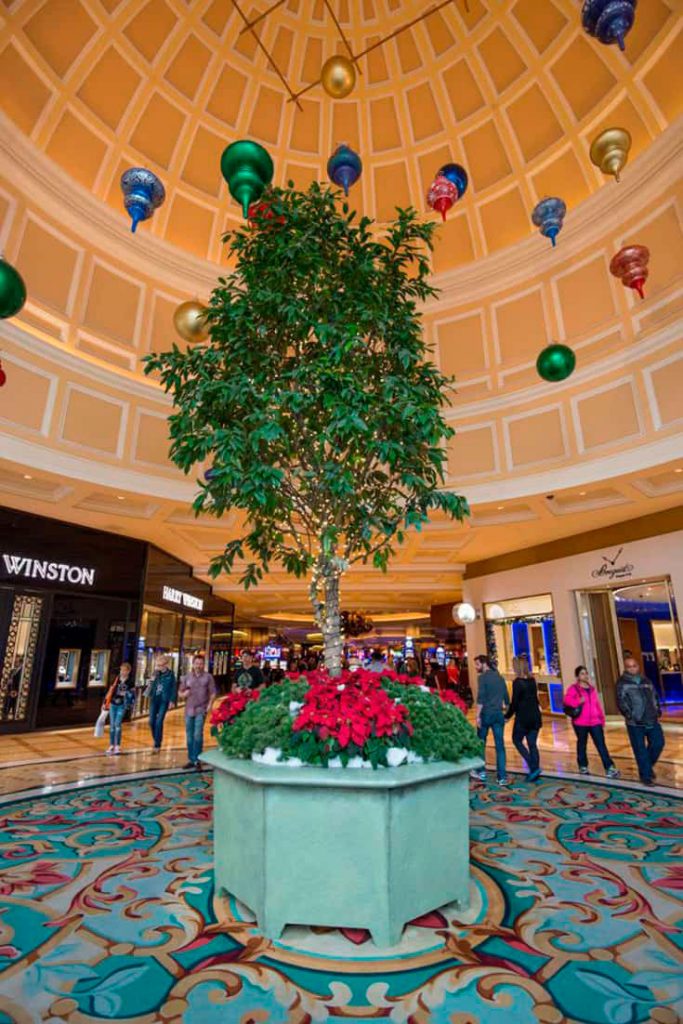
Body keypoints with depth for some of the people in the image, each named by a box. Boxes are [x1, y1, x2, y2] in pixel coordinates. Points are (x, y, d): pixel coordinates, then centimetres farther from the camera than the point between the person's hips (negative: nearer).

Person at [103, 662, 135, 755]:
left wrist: (127, 694, -20)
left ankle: (117, 746, -3)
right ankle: (111, 746, 16)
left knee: (117, 724, -10)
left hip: (122, 705, -4)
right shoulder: (116, 679, 6)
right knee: (112, 725, 7)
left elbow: (133, 694, 0)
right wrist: (106, 702, 8)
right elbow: (110, 690, 9)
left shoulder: (130, 682, -3)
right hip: (113, 704, 4)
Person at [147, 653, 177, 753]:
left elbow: (174, 688, -4)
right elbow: (151, 686, 6)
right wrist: (152, 681, -15)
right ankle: (156, 742, 28)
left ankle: (157, 745, 7)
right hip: (154, 699, 4)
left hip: (164, 701, -4)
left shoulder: (170, 674, -8)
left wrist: (172, 700, -8)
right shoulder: (155, 673, 1)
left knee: (159, 722, -6)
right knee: (152, 722, 6)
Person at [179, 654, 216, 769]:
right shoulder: (187, 677, 6)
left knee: (198, 735, -10)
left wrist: (209, 705, -16)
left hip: (201, 709, -4)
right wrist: (184, 694, -12)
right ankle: (191, 760, 22)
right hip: (189, 710, 4)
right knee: (189, 736, 11)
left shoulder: (208, 676, -2)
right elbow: (180, 692, 11)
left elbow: (213, 693, -3)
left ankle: (196, 760, 1)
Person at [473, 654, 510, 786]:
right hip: (498, 714, 5)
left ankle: (482, 772, 19)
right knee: (500, 746, 4)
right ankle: (502, 777, 2)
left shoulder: (483, 677, -8)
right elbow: (506, 698, 15)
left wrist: (478, 716, -15)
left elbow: (480, 698, -16)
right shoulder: (500, 677, 12)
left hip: (486, 713, -5)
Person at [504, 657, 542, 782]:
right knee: (532, 744, 12)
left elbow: (514, 702, -15)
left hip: (523, 717, -6)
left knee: (517, 740, 9)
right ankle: (534, 770, 13)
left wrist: (508, 715, -4)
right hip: (535, 716, 6)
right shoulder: (532, 680, 4)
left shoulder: (517, 682, -16)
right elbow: (534, 698, 12)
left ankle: (533, 767, -1)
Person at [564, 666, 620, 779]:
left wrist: (602, 719, 13)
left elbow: (598, 705, 15)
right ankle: (583, 767, 22)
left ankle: (609, 768, -2)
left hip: (595, 722, 4)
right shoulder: (573, 688, -6)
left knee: (601, 745, -2)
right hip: (580, 723, -4)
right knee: (582, 744, 9)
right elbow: (567, 700, -22)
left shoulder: (592, 688, 13)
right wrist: (579, 701, -35)